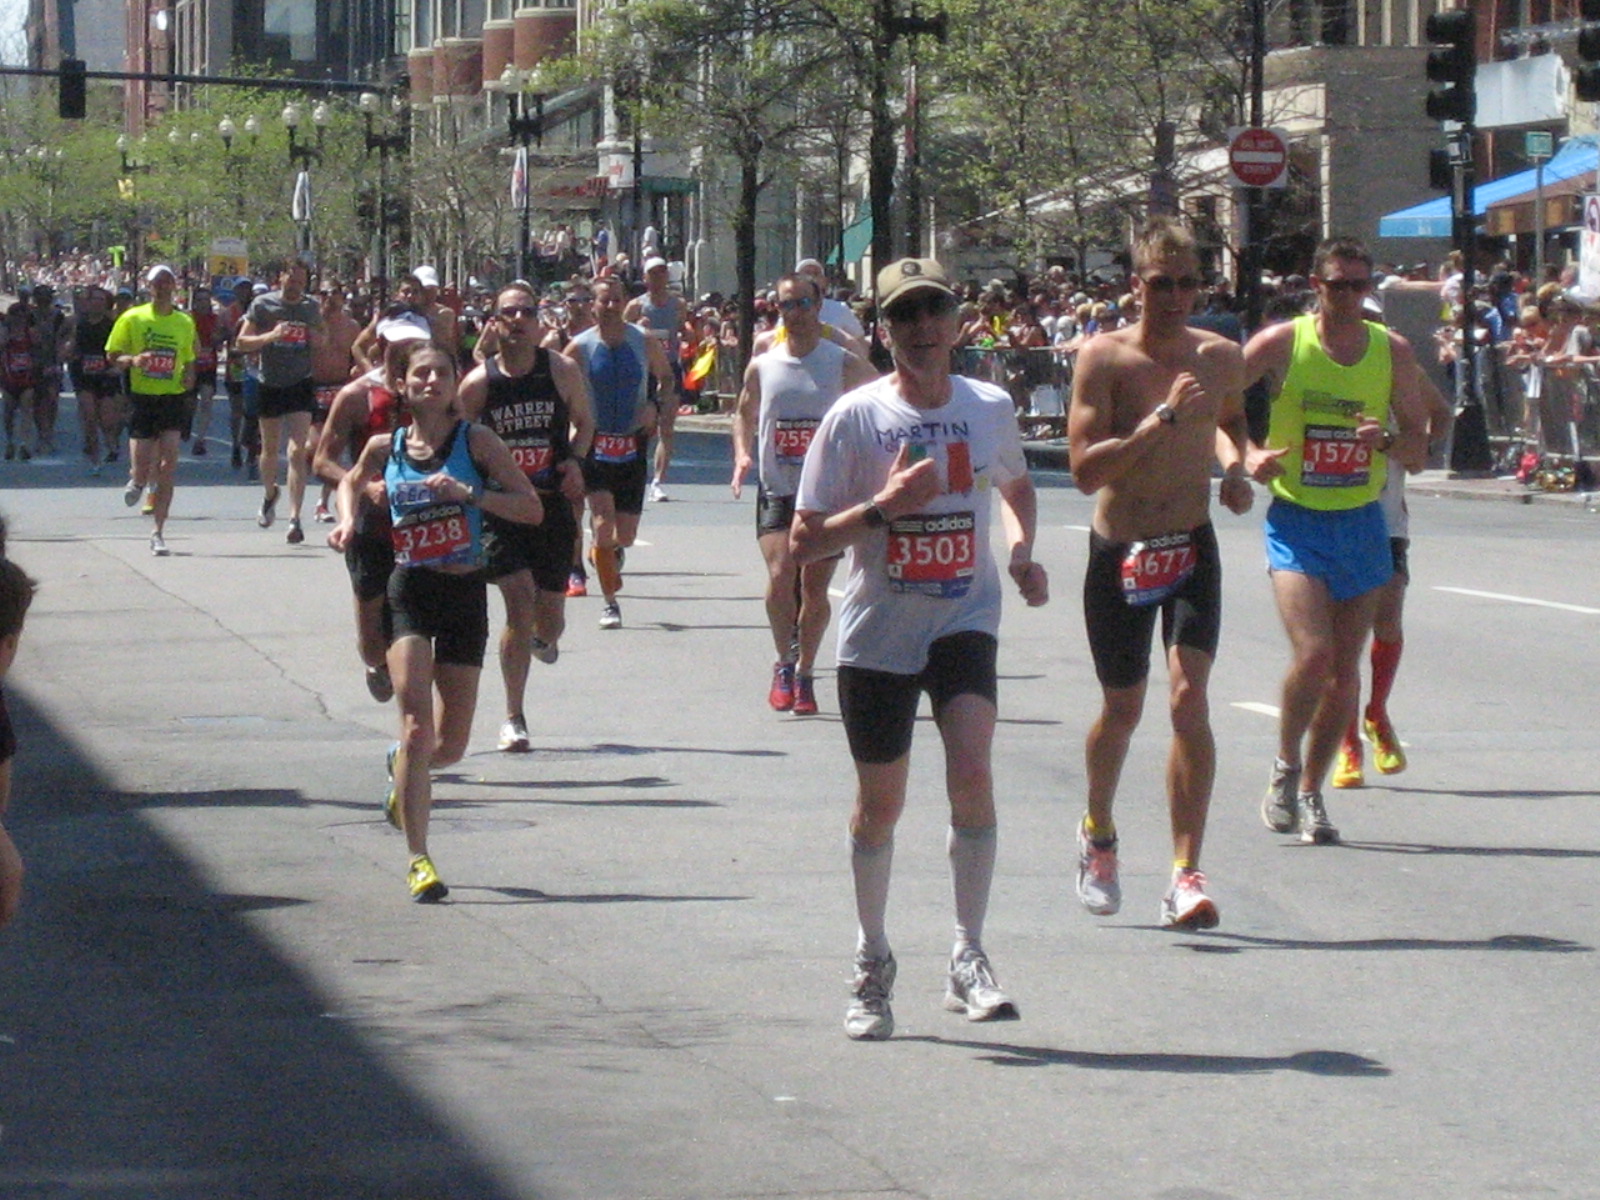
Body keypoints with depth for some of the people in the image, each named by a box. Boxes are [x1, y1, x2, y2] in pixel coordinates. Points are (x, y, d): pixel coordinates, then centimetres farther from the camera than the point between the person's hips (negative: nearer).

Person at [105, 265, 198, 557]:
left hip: (173, 399, 1)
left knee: (168, 467, -10)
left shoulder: (185, 322, 9)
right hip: (142, 399, -1)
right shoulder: (132, 319, 1)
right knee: (142, 470, -5)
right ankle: (137, 480, 35)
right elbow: (113, 356, 2)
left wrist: (189, 377, -2)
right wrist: (132, 360, -19)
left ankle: (159, 533, -3)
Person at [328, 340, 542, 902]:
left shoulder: (475, 440, -3)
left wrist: (468, 493, -19)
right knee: (417, 728, -15)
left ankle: (402, 768, 45)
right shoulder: (386, 447, 3)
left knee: (450, 744, 9)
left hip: (465, 593, 0)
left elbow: (532, 508, -8)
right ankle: (418, 859, -11)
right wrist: (347, 520, 6)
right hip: (409, 591, 0)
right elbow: (351, 482, 26)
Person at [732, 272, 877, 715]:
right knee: (780, 574, -18)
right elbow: (744, 415, 21)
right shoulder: (762, 366, 6)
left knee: (815, 588, 4)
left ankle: (804, 674, 20)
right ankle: (785, 662, 1)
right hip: (777, 491, 1)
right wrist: (741, 455, 3)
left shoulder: (844, 364, -1)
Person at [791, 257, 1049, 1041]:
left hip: (965, 620, 1)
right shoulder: (856, 417, -9)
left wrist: (1022, 546, 3)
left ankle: (969, 956, -14)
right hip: (878, 630, -1)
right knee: (880, 804, 9)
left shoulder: (990, 409, 1)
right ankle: (872, 961, 30)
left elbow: (1016, 485, 23)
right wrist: (881, 507, -23)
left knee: (971, 769, -21)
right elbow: (804, 542, -9)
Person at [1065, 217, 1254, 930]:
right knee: (1122, 710, 12)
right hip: (1118, 552, -1)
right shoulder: (1103, 359, -10)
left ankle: (1186, 876, -13)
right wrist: (1164, 419, -25)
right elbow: (1086, 469, -19)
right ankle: (1098, 833, 42)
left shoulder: (1221, 358, 2)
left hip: (1191, 549, 1)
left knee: (1189, 699, -15)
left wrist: (1233, 464, 5)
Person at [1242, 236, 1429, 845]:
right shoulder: (1282, 343, -5)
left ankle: (1310, 793, 21)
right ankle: (1286, 766, 6)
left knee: (1344, 670, 5)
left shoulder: (1393, 351, 3)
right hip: (1296, 521, -3)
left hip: (1362, 524, 3)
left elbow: (1419, 451, 7)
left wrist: (1387, 440, -15)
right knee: (1313, 653, -19)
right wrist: (1246, 456, -19)